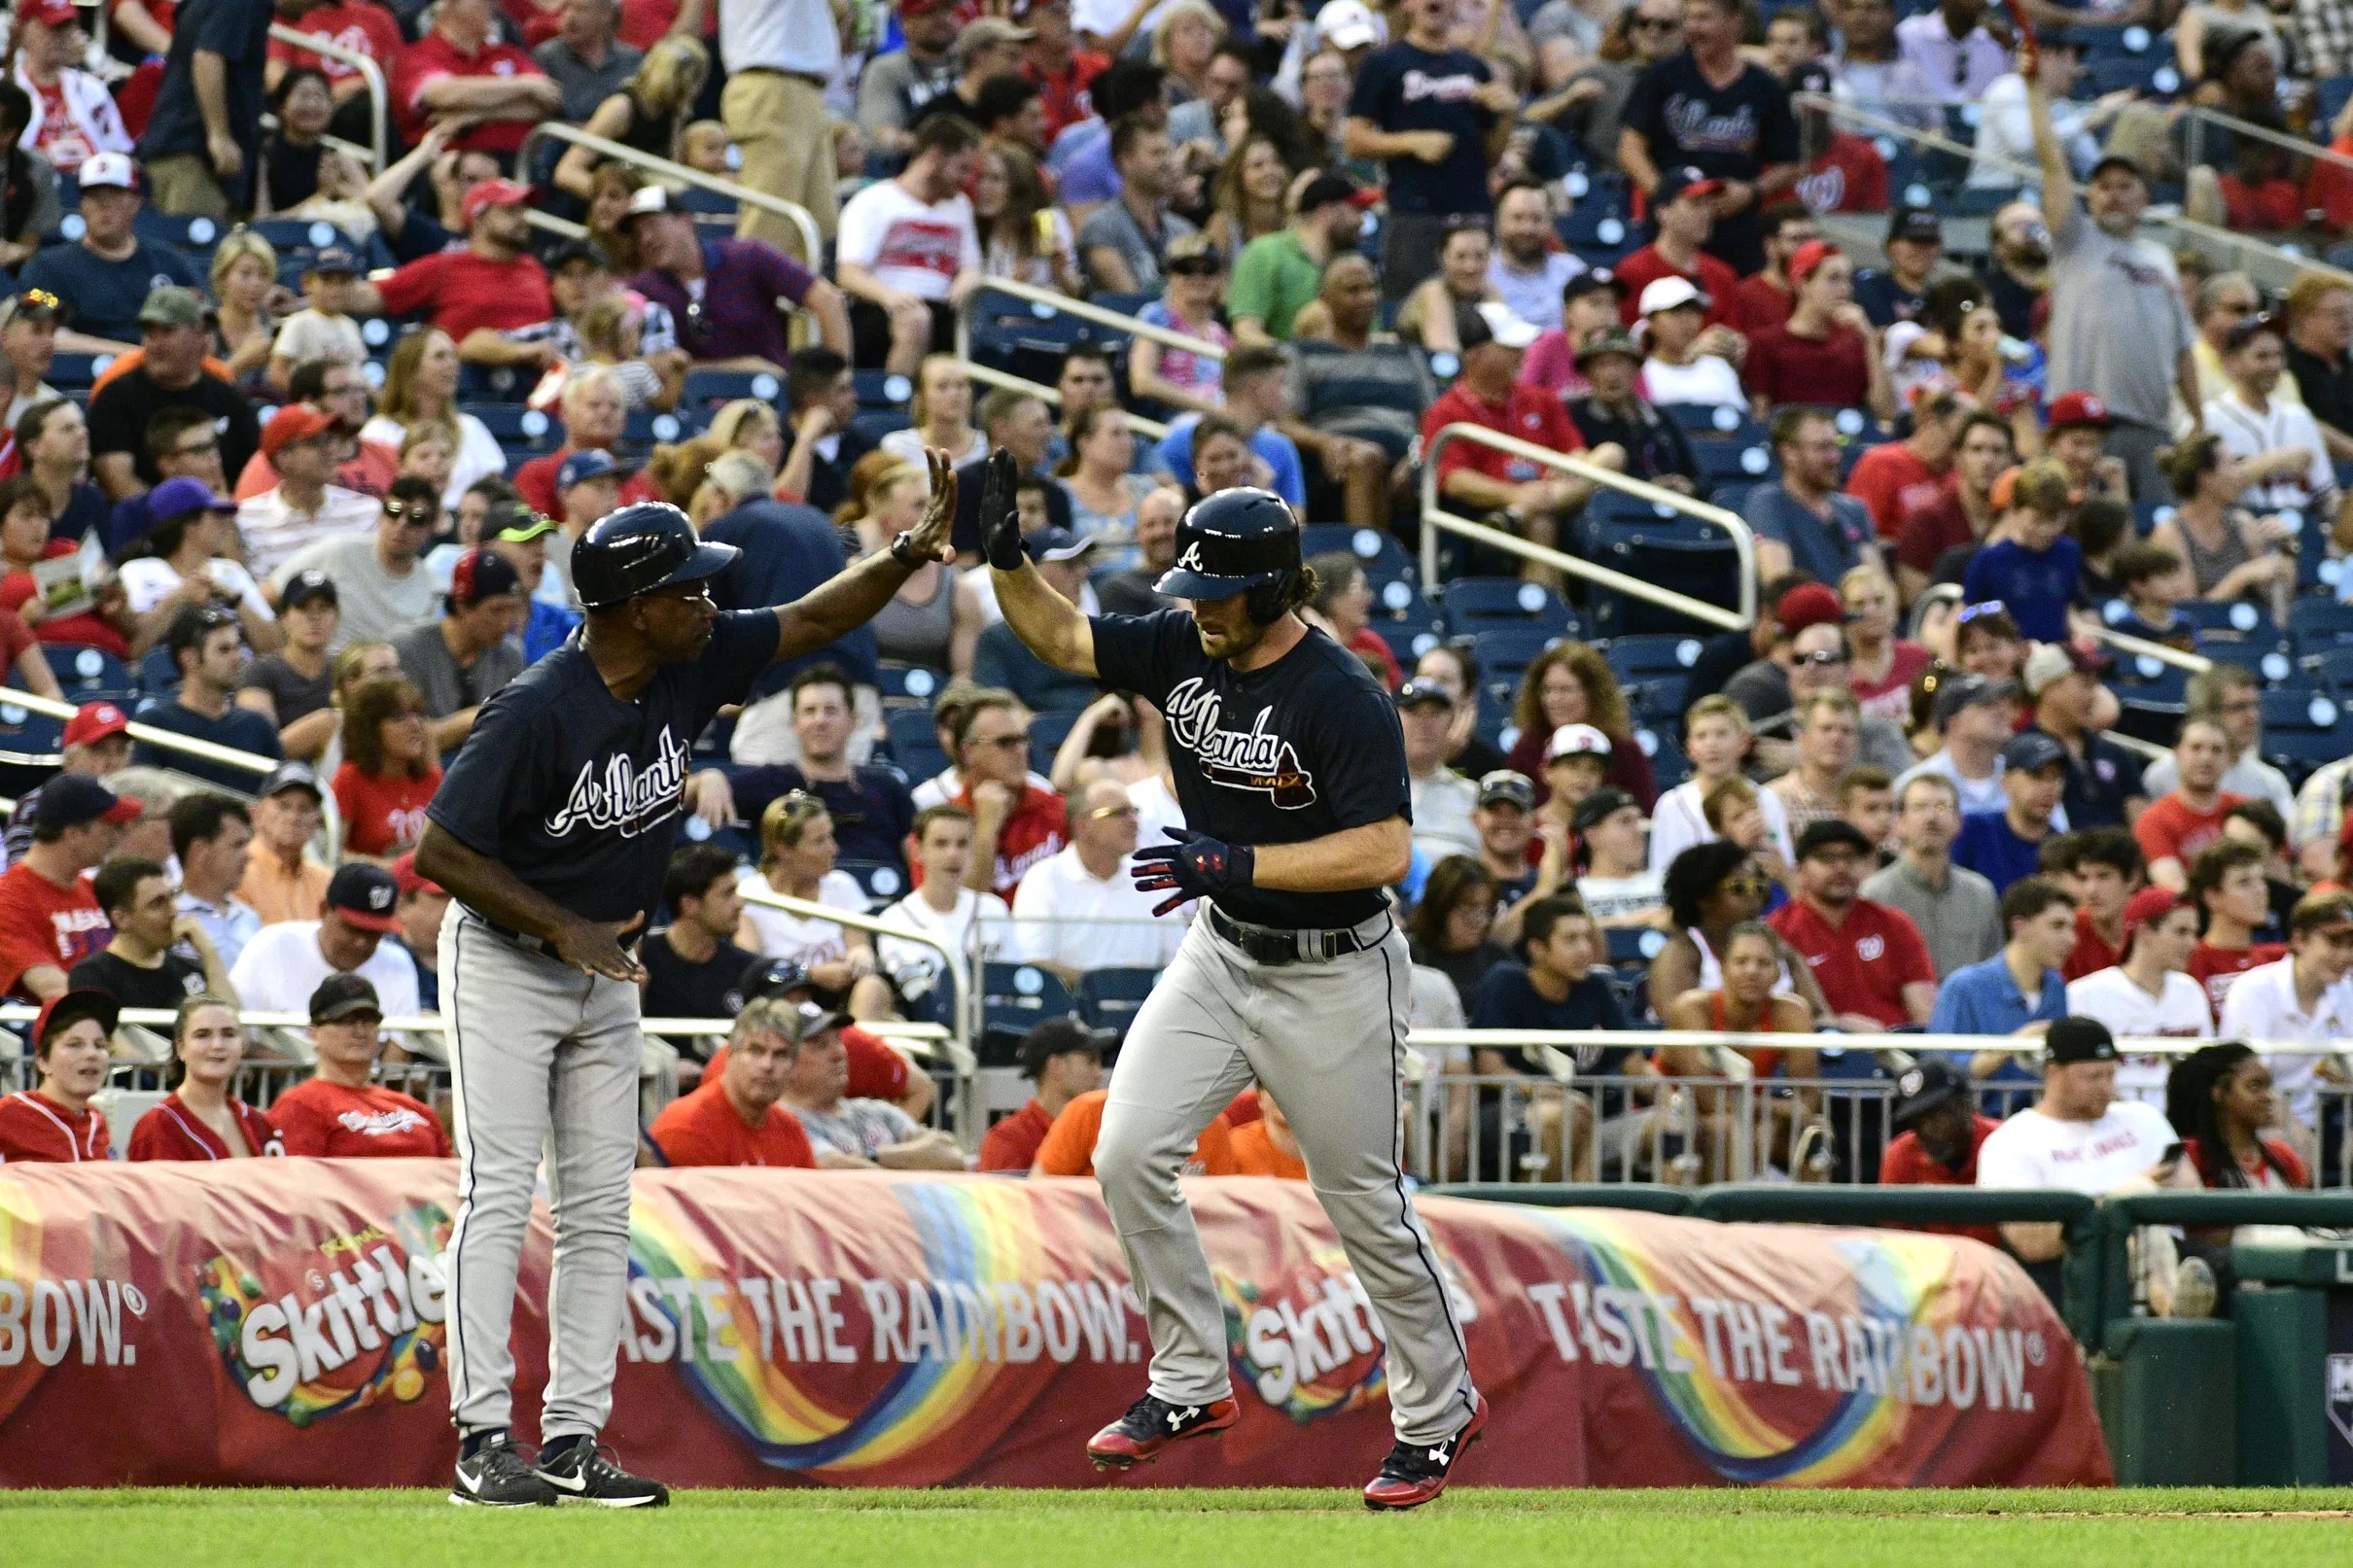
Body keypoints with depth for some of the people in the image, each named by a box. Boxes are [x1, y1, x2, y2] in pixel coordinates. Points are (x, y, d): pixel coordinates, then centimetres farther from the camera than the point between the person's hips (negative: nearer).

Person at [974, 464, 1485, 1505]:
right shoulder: (1183, 648, -4)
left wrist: (1236, 863, -34)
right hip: (1220, 953, 6)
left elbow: (1385, 852, -29)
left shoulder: (1341, 699, -24)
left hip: (1330, 977, -6)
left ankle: (1439, 1411, 22)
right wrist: (1005, 556, -15)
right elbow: (1057, 636, 4)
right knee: (1128, 1154, -7)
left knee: (1364, 1205, 3)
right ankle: (1189, 1385, 7)